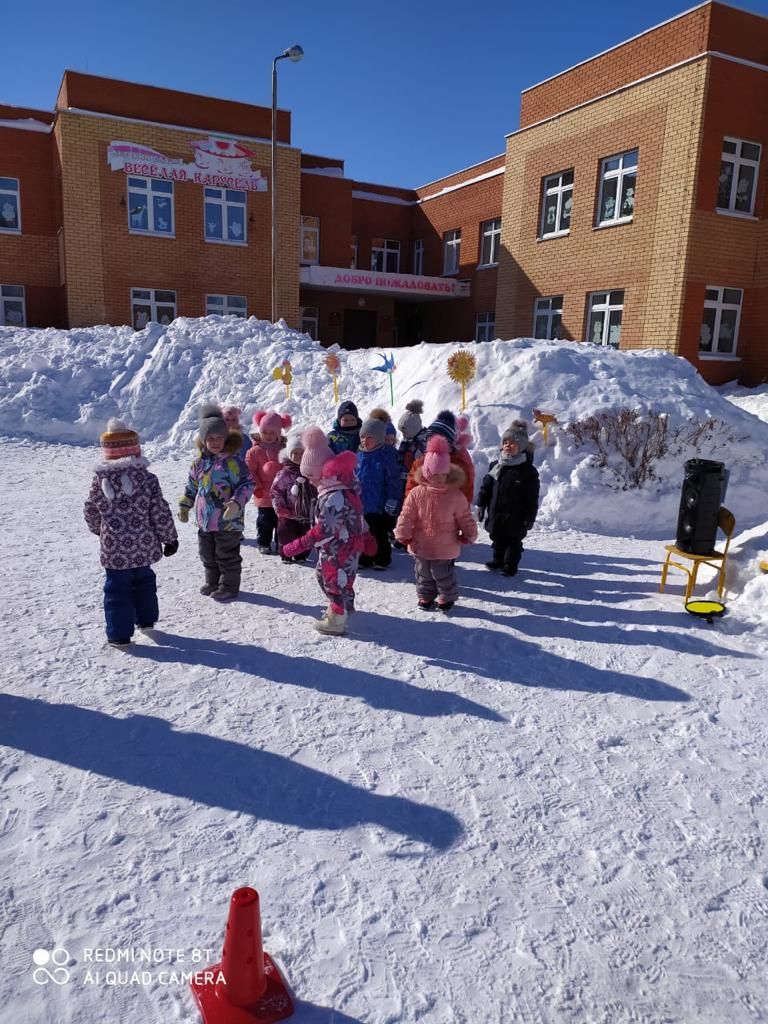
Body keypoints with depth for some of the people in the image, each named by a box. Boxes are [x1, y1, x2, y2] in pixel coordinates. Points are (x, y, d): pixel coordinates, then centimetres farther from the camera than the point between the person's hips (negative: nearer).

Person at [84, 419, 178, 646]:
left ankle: (119, 635, 12)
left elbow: (91, 512, 6)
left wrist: (99, 530, 26)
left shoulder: (100, 480, -6)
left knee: (117, 589, 9)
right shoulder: (147, 478, -10)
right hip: (144, 546, 1)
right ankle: (146, 619, 38)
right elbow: (160, 513, -9)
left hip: (114, 549, -1)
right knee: (144, 582, 23)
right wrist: (170, 539, 4)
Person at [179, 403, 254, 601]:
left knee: (227, 556, 5)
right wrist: (185, 505, 15)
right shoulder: (200, 462, 5)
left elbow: (247, 484, -11)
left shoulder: (234, 461, -13)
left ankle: (229, 587, 20)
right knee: (208, 555, 19)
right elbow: (192, 485, 16)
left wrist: (237, 502, -24)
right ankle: (213, 583, 36)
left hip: (228, 520, -6)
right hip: (204, 520, 6)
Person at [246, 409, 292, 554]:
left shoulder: (284, 448, 2)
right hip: (264, 494, -2)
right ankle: (264, 543, 19)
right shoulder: (255, 451, -5)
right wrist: (256, 486, -12)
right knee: (265, 520, 8)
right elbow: (249, 470, -6)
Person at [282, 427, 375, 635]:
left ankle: (336, 621, 23)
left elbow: (325, 530, -33)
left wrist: (298, 545, -30)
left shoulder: (334, 497, -30)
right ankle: (338, 609, 43)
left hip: (340, 550, -10)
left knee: (337, 582, 6)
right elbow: (356, 514, 13)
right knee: (325, 576, 25)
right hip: (335, 548, 10)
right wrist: (366, 537, 23)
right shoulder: (343, 487, 3)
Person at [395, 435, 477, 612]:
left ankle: (447, 598, 33)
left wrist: (469, 535, 1)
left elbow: (465, 517, -1)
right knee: (423, 574, 18)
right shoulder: (416, 494, -10)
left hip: (445, 548, -2)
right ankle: (425, 597, 37)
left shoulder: (455, 496, -11)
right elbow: (406, 516, -6)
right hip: (421, 546, 2)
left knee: (444, 575, 11)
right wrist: (403, 534, -6)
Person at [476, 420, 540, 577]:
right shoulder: (495, 466, 1)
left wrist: (530, 517, -11)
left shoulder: (528, 471, -12)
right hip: (495, 514, 5)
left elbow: (532, 498, -11)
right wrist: (481, 505, 4)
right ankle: (498, 560, 39)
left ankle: (510, 565, 25)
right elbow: (485, 487, 7)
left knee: (513, 542, 10)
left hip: (515, 517, -5)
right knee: (498, 539, 21)